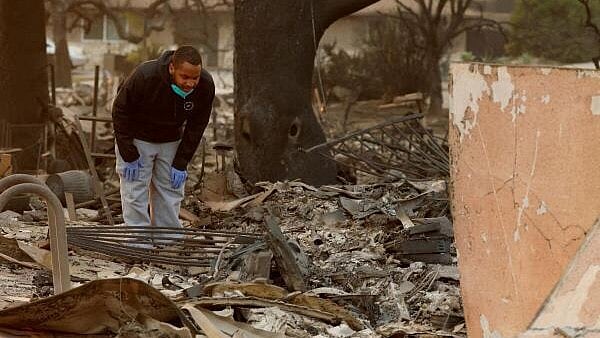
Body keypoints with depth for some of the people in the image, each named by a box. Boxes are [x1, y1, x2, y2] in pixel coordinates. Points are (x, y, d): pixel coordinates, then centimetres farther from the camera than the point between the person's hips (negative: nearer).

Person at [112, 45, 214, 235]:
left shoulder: (205, 86, -21)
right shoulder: (145, 76, -33)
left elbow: (196, 126, -7)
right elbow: (120, 112, -20)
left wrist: (181, 163, -10)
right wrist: (129, 156, -19)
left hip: (171, 142, 4)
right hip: (137, 139, -4)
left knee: (171, 195, 3)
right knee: (135, 196, -8)